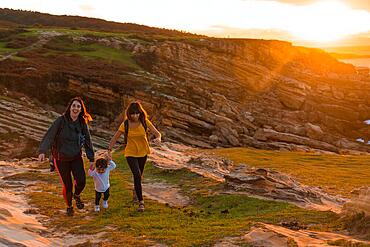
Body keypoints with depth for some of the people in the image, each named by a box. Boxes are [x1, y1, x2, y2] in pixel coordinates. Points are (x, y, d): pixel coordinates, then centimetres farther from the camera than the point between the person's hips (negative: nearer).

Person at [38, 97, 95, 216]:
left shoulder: (82, 123, -2)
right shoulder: (61, 121, -12)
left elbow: (87, 141, 4)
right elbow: (49, 135, -20)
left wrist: (91, 159, 5)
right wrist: (42, 151, -34)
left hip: (76, 157, 2)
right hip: (61, 158, -2)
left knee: (81, 181, -16)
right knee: (67, 185, 3)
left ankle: (77, 195, 20)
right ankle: (69, 206, 31)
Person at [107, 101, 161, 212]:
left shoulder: (145, 122, -14)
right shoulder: (125, 124, -15)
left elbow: (157, 133, -14)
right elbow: (115, 138, -5)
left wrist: (158, 138, -36)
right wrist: (109, 150, -8)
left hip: (143, 153, 2)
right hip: (130, 153, -2)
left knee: (139, 175, 20)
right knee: (137, 175, -20)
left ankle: (136, 190, 51)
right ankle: (141, 202, -14)